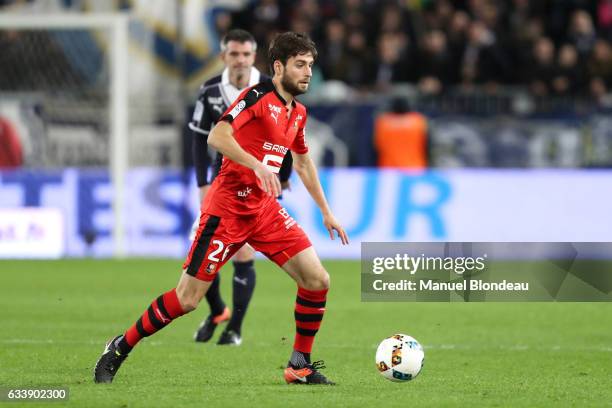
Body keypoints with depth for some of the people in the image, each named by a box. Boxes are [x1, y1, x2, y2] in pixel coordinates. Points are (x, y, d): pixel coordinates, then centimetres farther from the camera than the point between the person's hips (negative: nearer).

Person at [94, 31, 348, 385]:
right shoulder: (258, 96, -12)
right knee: (187, 299, -7)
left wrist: (326, 211, 31)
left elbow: (303, 162, 30)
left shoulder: (298, 113, 13)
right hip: (228, 206, -7)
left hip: (265, 209, 7)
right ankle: (119, 350, 11)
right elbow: (217, 137, -26)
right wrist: (258, 165, -36)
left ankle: (301, 366, 8)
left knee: (318, 280, -6)